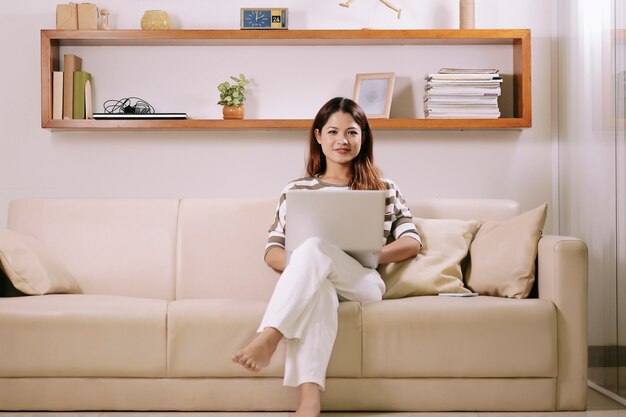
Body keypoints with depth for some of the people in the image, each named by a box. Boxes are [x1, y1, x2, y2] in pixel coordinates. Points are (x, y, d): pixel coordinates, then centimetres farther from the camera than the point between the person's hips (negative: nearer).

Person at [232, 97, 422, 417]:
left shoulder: (385, 190, 19)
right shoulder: (296, 191, 19)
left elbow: (412, 243, 10)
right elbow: (272, 250, 13)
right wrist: (298, 265, -11)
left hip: (363, 283, 0)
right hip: (314, 283, 1)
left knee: (314, 246, -34)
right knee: (318, 289, -41)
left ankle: (267, 339, -45)